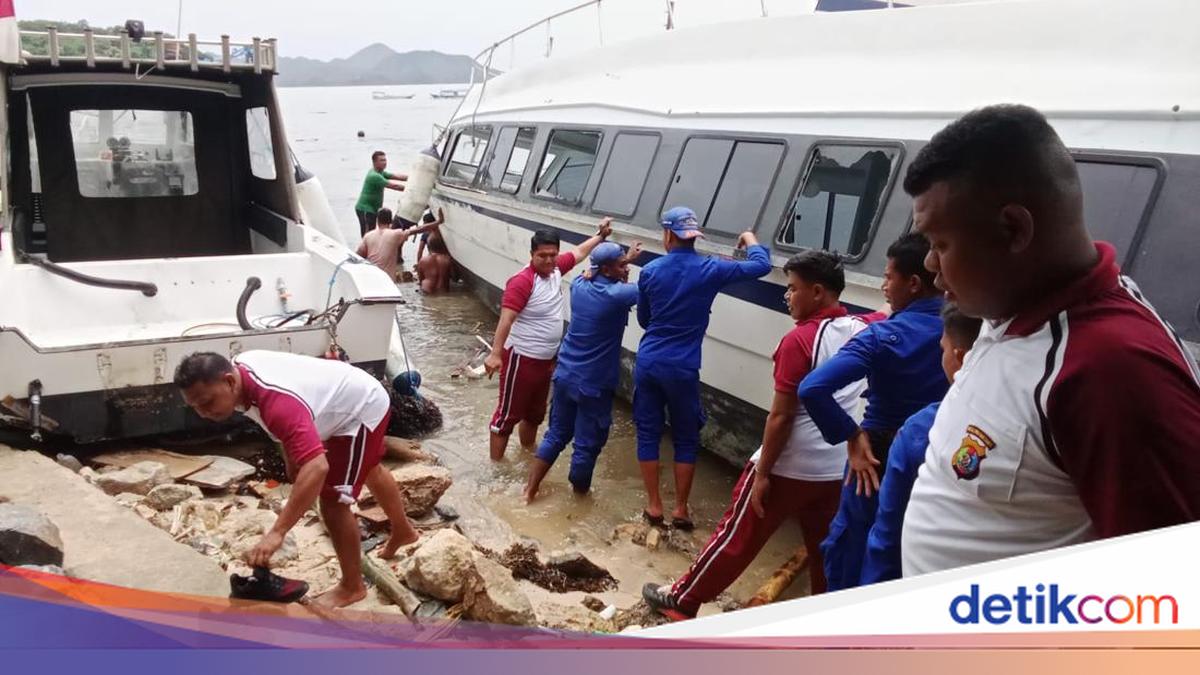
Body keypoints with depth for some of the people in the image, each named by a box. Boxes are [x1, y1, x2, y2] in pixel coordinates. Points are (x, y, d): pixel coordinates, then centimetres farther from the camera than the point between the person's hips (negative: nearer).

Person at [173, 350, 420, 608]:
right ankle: (403, 531, 57)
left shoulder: (277, 401, -43)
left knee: (332, 500, -11)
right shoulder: (237, 367, -14)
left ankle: (352, 587, 8)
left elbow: (317, 467, -53)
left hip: (363, 410, -10)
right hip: (357, 398, 10)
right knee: (368, 469, 31)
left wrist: (276, 533, -55)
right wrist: (292, 459, 10)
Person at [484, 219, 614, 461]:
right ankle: (495, 464, 11)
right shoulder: (522, 281, -25)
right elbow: (506, 319, -32)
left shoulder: (555, 269, 0)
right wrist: (495, 353, -40)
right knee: (508, 414, 2)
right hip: (521, 359, -8)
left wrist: (600, 235, 24)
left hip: (546, 359, 9)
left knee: (535, 413, 24)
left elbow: (578, 253, 20)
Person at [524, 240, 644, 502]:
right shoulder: (616, 295, -21)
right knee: (587, 446, 10)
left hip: (565, 376, 7)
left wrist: (625, 259, 20)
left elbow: (592, 272, 23)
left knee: (556, 435, 21)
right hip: (593, 385, -7)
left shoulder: (579, 285, -1)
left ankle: (530, 489, 27)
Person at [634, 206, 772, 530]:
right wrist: (750, 240, 20)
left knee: (648, 433, 12)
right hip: (682, 369, -2)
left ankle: (654, 506, 17)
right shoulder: (710, 270, -7)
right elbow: (762, 266, 2)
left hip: (648, 363, 2)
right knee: (686, 439, 11)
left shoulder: (650, 271, 0)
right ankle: (680, 510, 16)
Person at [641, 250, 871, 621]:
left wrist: (763, 473, -13)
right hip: (836, 471, 6)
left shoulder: (799, 341, -20)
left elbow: (781, 417, -19)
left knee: (736, 537, 7)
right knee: (824, 550, 17)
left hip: (787, 468, -6)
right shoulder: (861, 332, -2)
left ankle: (681, 600, 21)